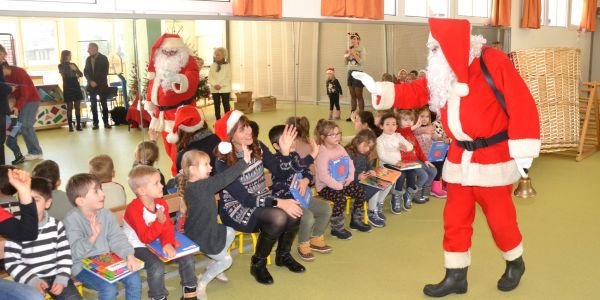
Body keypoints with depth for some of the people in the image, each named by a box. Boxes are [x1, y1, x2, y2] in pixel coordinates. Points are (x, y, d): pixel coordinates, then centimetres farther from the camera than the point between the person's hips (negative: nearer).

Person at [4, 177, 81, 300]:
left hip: (55, 276, 2)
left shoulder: (56, 226, 2)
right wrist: (32, 280, -18)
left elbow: (64, 255, 5)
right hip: (29, 280, -2)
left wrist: (61, 279, -9)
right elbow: (11, 262, -7)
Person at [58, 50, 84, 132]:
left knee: (78, 107, 1)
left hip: (76, 87, 3)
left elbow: (81, 74, 8)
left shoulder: (73, 64, 12)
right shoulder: (61, 66, 2)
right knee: (69, 107, -3)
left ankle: (78, 125, 4)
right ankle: (70, 126, -1)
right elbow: (63, 75, -11)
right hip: (68, 88, -3)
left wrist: (75, 69, -9)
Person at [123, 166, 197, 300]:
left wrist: (168, 243, -25)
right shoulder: (134, 209, -27)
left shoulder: (161, 203, -4)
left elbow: (168, 227, -6)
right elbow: (145, 238, -27)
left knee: (187, 257, -3)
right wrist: (159, 222, -39)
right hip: (138, 246, -7)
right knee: (157, 266, -32)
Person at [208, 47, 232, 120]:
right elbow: (210, 77, 3)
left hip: (225, 89, -3)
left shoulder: (228, 65, 2)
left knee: (226, 106, -1)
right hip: (214, 89, 3)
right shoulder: (212, 66, 10)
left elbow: (228, 78, -6)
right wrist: (214, 84, -15)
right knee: (216, 106, 5)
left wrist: (220, 85, -16)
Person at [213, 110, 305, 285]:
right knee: (278, 218, -31)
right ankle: (258, 264, -7)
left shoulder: (257, 147, -6)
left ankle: (283, 255, 7)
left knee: (294, 213, -21)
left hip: (261, 200, 6)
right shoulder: (223, 163, -21)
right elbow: (244, 198, -25)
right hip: (237, 208, -6)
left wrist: (285, 151, -20)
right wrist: (279, 202, -31)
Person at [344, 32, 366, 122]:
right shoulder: (350, 50, 13)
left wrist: (354, 53, -15)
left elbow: (362, 62, -15)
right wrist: (346, 55, 0)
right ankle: (352, 115, 9)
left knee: (359, 96, -6)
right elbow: (346, 63, 17)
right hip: (350, 72, 6)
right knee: (352, 96, 7)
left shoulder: (362, 50, -4)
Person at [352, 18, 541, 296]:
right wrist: (378, 89, -6)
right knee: (455, 218, 9)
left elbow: (521, 104, -18)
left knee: (499, 217, 8)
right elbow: (415, 92, 7)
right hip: (460, 156, 6)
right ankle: (456, 276, 23)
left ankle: (515, 263, 36)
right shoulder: (443, 72, 4)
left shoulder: (493, 62, -18)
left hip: (494, 157, -6)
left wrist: (522, 151, -19)